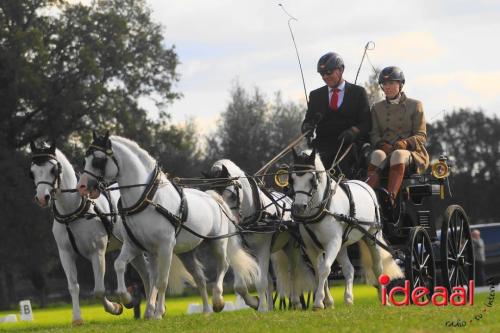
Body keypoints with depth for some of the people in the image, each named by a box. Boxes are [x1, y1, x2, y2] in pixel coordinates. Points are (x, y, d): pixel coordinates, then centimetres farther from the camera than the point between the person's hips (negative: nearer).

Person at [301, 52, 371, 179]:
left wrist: (353, 131, -16)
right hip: (323, 146, 2)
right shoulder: (315, 95, 20)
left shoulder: (358, 92, 11)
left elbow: (366, 123, 6)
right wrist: (308, 127, -8)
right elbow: (308, 120, 17)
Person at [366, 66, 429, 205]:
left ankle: (390, 198, -59)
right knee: (377, 155, -36)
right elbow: (374, 134, 11)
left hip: (411, 151, -2)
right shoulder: (377, 108, 20)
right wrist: (382, 144, -13)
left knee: (398, 155, -39)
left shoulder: (415, 105, 12)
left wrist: (406, 143, -18)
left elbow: (421, 137, 4)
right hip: (385, 149, 2)